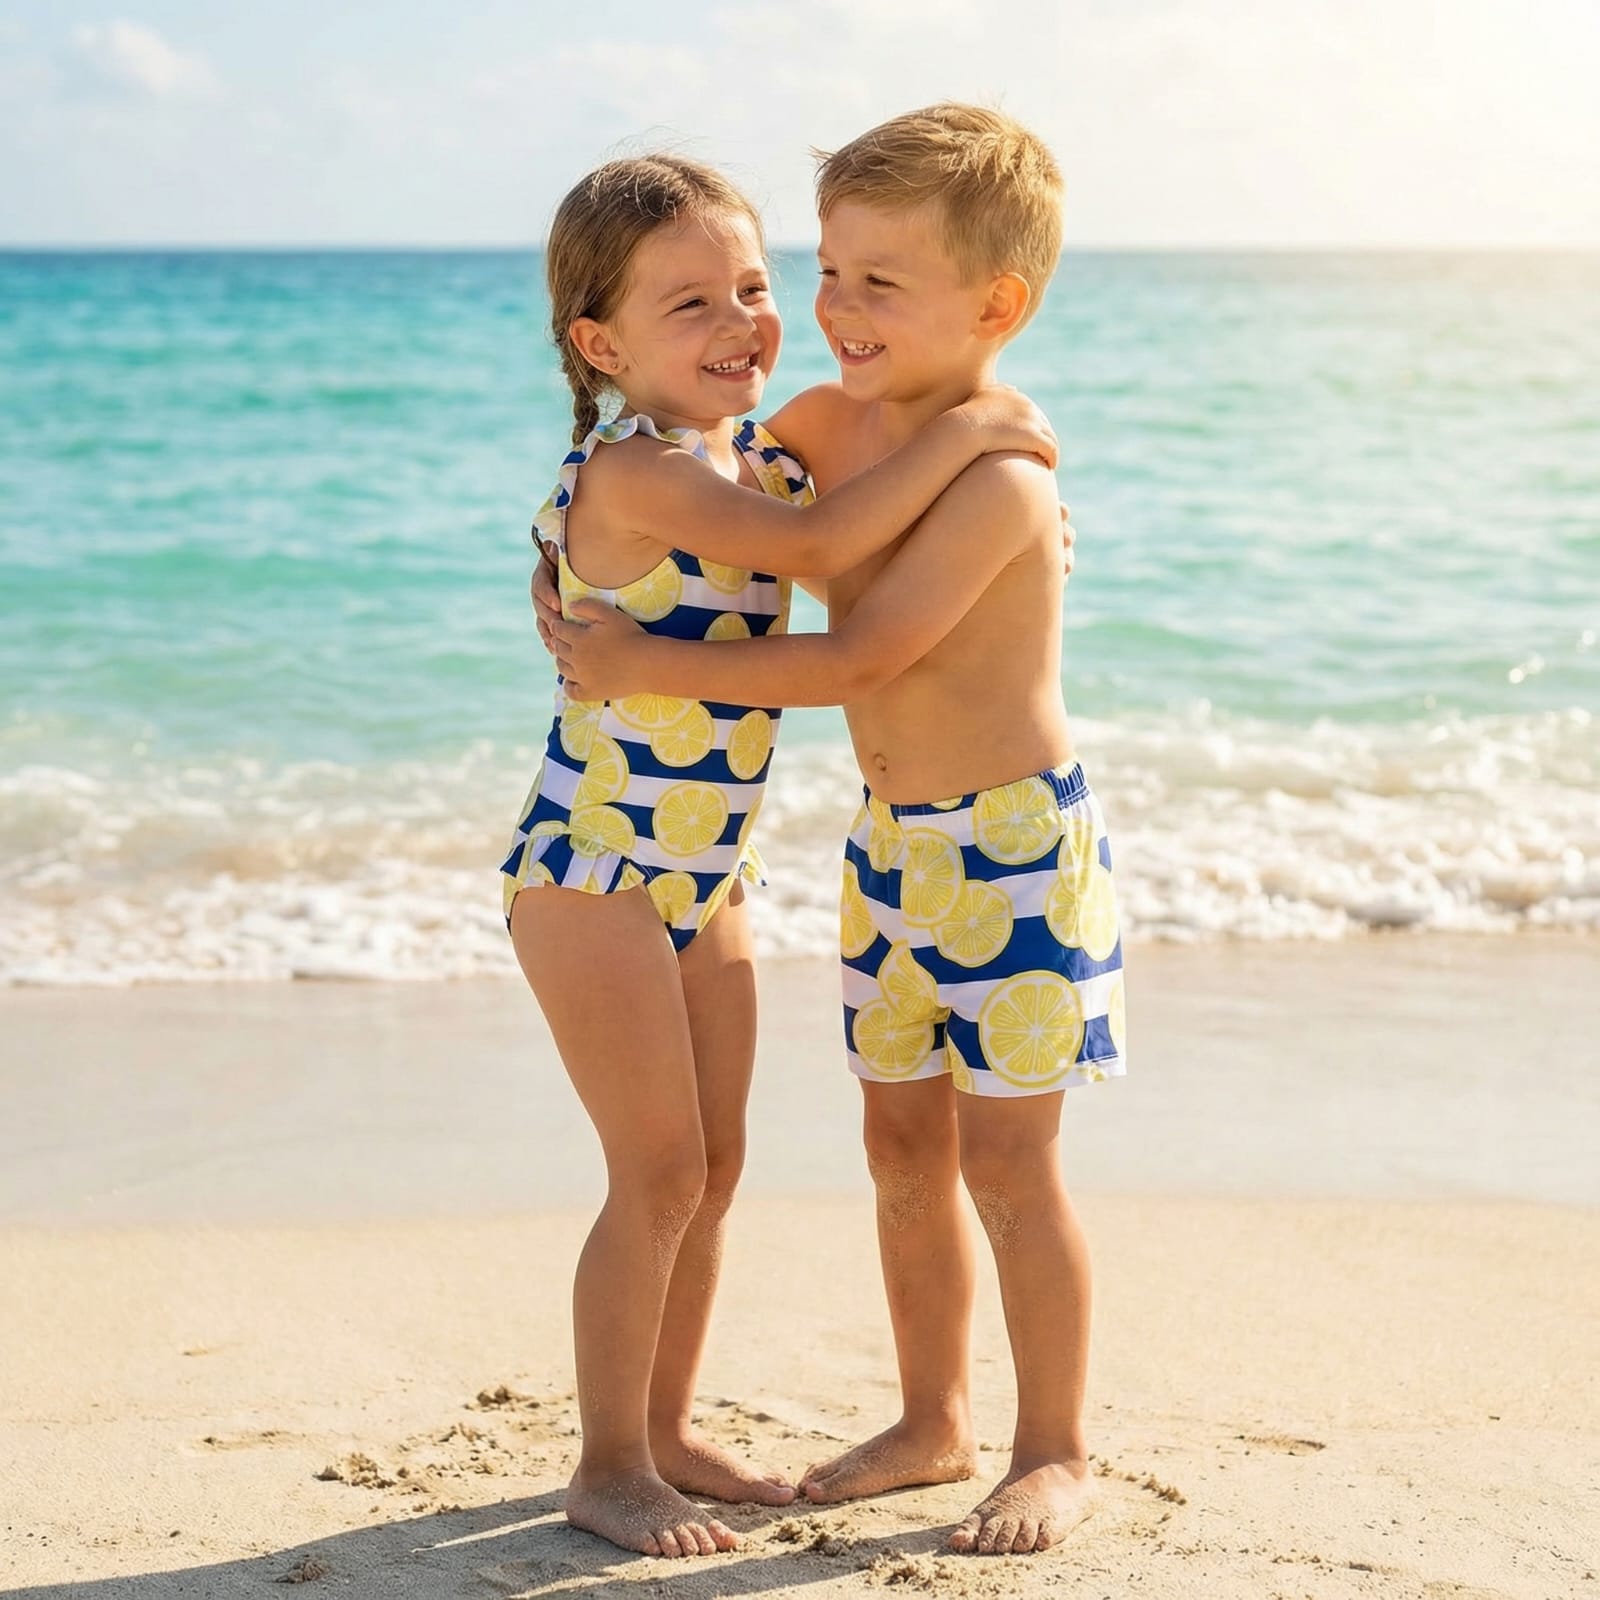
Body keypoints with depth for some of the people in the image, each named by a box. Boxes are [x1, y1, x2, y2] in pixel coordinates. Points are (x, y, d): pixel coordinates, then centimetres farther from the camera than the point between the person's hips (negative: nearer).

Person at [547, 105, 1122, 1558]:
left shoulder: (999, 479, -23)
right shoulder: (829, 422, 2)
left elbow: (853, 659, -28)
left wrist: (655, 667, -24)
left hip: (1014, 840, -8)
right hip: (893, 840, 8)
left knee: (1008, 1157, -2)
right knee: (905, 1142, 14)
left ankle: (1058, 1452, 13)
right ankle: (934, 1422, 28)